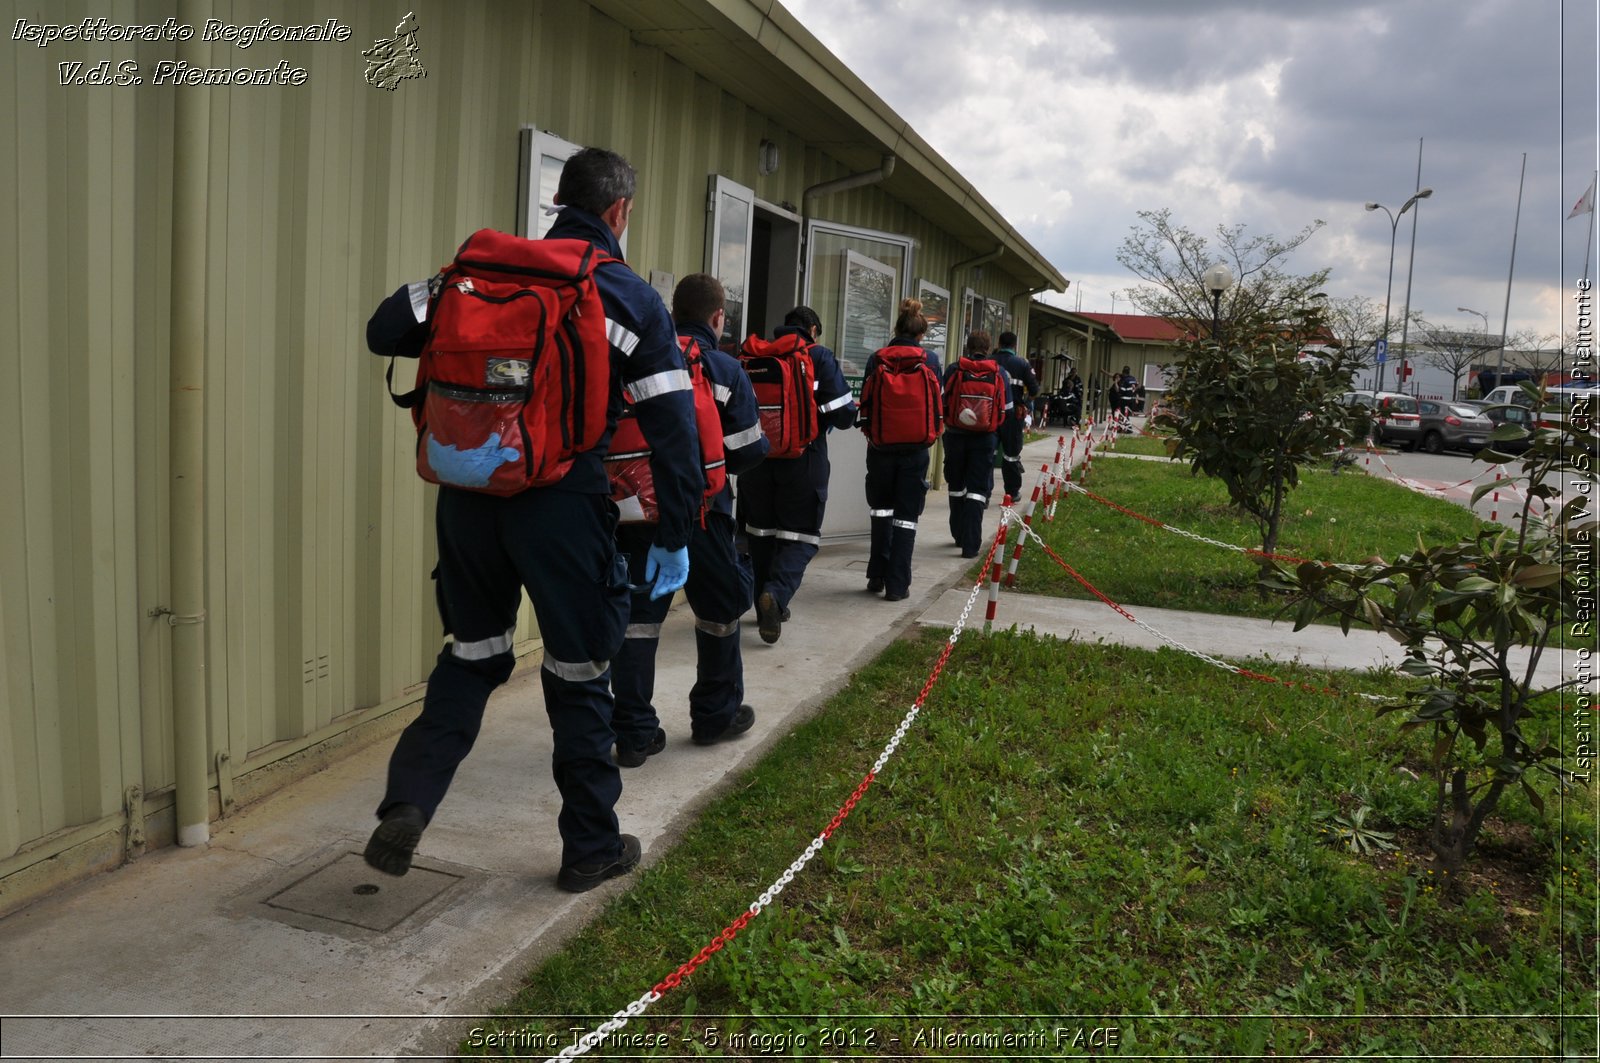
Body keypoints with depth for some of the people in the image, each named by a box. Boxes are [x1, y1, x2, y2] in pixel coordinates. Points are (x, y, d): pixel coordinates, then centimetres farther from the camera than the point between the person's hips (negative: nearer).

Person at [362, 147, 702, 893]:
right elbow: (673, 429, -3)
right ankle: (591, 847, 23)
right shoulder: (634, 301, 1)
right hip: (563, 505, -3)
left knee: (471, 655, 21)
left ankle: (406, 806, 10)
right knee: (579, 675, 10)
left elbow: (386, 330, 3)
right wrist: (673, 536, 3)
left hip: (471, 493, 3)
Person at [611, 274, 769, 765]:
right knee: (721, 605, 16)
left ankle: (633, 731, 8)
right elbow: (748, 452, -5)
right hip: (698, 512, -3)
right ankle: (716, 714, 28)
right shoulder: (725, 369, -6)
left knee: (638, 612, 6)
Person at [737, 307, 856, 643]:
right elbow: (842, 413, -10)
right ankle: (776, 594, -19)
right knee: (801, 536, 5)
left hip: (757, 459, 3)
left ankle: (767, 609, 23)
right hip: (803, 461, -3)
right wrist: (851, 412, 13)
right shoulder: (820, 357, -5)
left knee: (761, 533, 16)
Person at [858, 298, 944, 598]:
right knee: (906, 515, 5)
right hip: (915, 449, -1)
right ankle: (897, 584, 6)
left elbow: (866, 402, 2)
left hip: (881, 446, 1)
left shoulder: (877, 359, -2)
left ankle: (877, 575, 18)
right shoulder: (930, 360, -3)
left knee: (881, 508, 18)